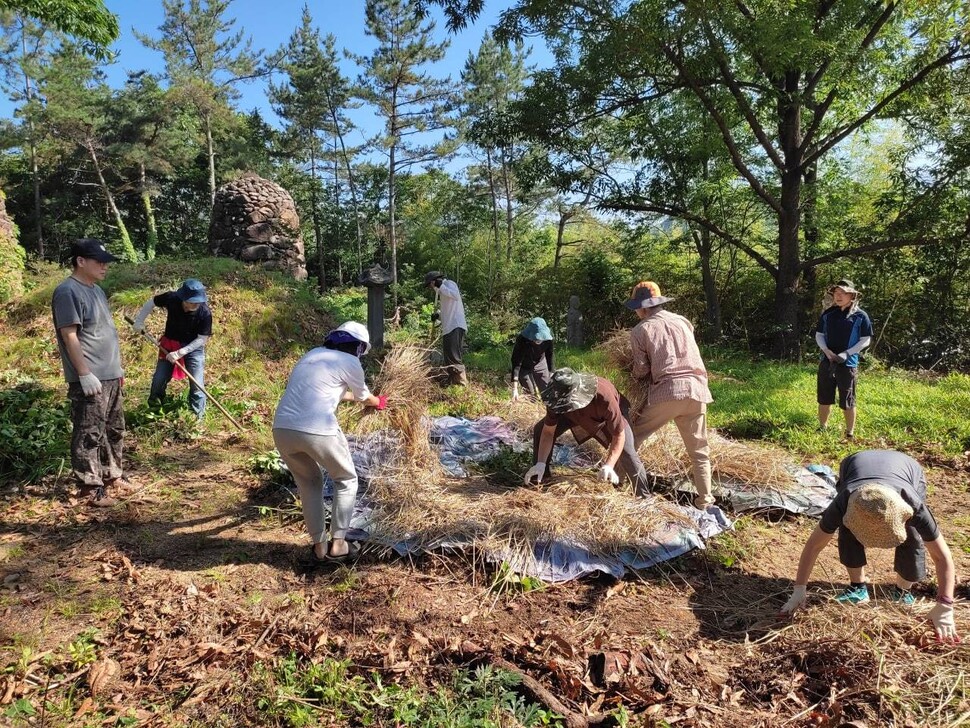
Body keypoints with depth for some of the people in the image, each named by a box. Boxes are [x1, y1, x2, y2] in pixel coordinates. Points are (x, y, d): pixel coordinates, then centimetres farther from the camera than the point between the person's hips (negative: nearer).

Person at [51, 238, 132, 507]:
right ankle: (90, 487, 7)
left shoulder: (96, 290, 15)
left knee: (114, 430, 17)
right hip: (90, 379, -10)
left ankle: (112, 476, 29)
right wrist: (85, 375, -21)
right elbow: (70, 336, -18)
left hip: (111, 376, 10)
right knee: (89, 434, -1)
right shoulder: (68, 292, -14)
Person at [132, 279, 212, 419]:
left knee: (197, 385, -6)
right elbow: (151, 302, -1)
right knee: (158, 381, 7)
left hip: (193, 348, -2)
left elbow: (202, 339, -20)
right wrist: (139, 321, -5)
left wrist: (180, 353, -25)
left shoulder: (205, 313, -27)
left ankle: (197, 418, 10)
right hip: (169, 344, 3)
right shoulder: (171, 298, -22)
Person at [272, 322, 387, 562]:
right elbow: (364, 397, 25)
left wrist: (352, 396, 60)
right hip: (317, 430, -6)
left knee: (309, 484, 27)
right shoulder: (349, 362, 7)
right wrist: (379, 403, 49)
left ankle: (319, 546, 29)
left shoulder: (312, 354, 24)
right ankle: (337, 544, 20)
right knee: (346, 480, 20)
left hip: (282, 428, 6)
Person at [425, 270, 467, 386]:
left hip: (455, 327, -10)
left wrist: (440, 286, -17)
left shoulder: (449, 283, -1)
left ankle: (462, 383, -10)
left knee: (453, 357, -13)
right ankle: (452, 382, 18)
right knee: (448, 358, 12)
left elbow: (456, 296, -23)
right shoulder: (442, 292, 26)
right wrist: (438, 315, 9)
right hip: (448, 328, 10)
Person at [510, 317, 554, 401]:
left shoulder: (547, 339, -28)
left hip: (540, 365, 3)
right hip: (524, 367, -3)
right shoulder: (522, 340, -37)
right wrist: (514, 389, -44)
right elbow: (516, 364, -38)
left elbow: (550, 359, -15)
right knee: (531, 393, -4)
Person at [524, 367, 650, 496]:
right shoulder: (558, 399, -36)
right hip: (577, 414, 4)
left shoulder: (604, 399, -47)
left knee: (627, 454, -18)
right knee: (539, 430, -8)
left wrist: (609, 466, -47)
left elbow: (619, 435, -36)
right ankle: (541, 479, 10)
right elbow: (548, 431, -23)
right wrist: (541, 463, -32)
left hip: (611, 414, -3)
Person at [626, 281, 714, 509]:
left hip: (667, 391, -4)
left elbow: (641, 370, 2)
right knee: (699, 450, 13)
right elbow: (687, 355, 20)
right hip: (696, 390, 4)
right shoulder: (682, 321, 16)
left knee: (632, 435, 14)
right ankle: (705, 499, 13)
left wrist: (636, 377, 23)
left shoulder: (641, 330, 5)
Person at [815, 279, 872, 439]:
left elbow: (865, 340, -4)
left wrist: (846, 354, -16)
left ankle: (850, 434, 13)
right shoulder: (827, 314, 5)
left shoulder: (860, 316, -5)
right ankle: (822, 429, 25)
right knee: (824, 398, 11)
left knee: (847, 401, 2)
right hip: (826, 361, 4)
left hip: (848, 363, -4)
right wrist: (827, 351, -8)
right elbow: (819, 335, 10)